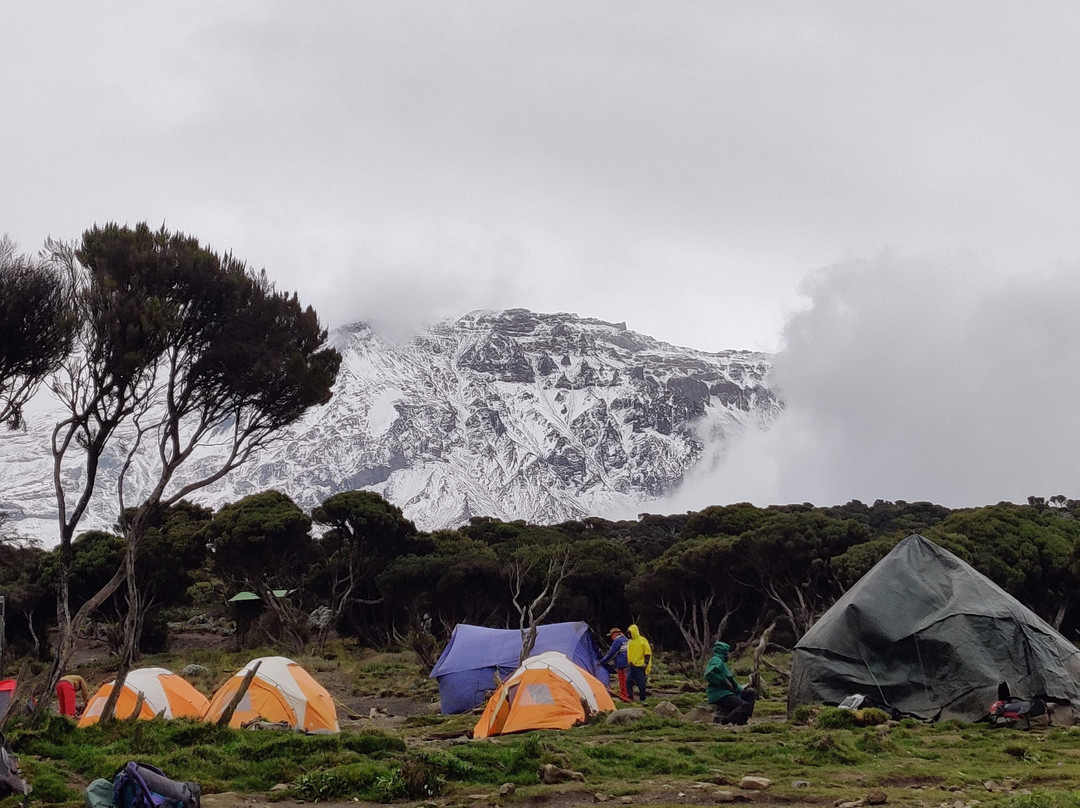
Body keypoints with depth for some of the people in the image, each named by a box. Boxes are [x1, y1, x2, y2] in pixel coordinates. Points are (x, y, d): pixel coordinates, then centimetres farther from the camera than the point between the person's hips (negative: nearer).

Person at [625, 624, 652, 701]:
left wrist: (646, 663, -13)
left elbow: (648, 652, -6)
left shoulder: (642, 640, -5)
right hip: (631, 665, 6)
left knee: (641, 683, -2)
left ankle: (643, 699, 8)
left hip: (640, 666, -6)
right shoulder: (630, 642, 13)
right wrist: (628, 663, 19)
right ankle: (630, 697, 4)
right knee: (628, 681, -4)